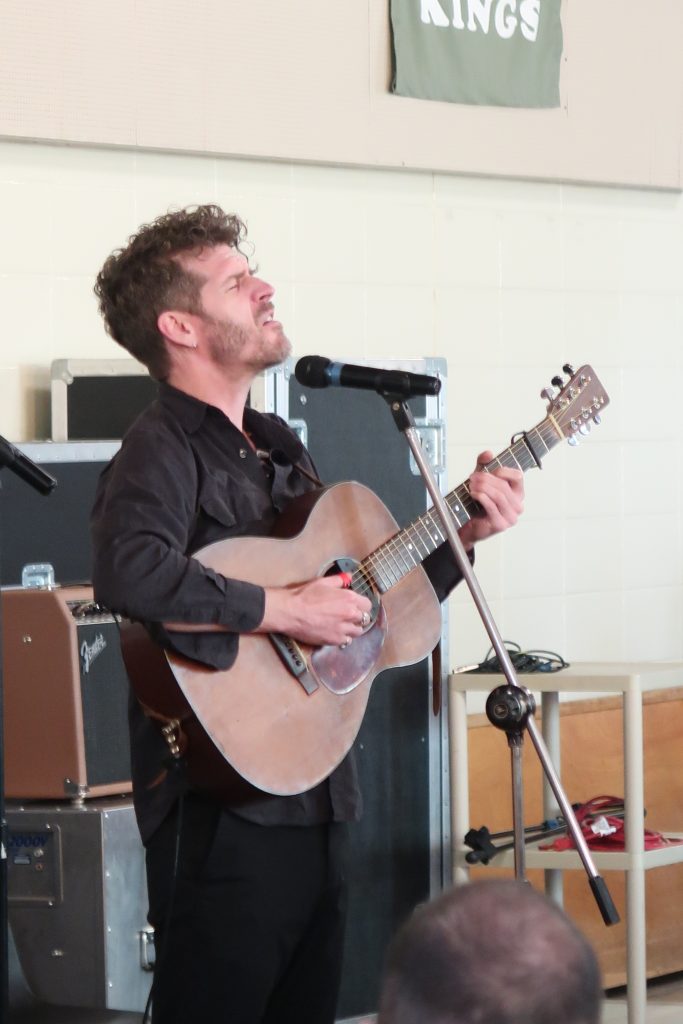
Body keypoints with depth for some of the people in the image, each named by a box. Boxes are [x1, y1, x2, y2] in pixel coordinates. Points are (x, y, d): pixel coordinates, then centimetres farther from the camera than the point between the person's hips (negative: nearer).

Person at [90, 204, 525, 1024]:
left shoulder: (278, 448, 17)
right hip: (226, 810, -9)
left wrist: (461, 536, 13)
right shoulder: (163, 449, -11)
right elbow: (128, 573, -34)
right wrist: (282, 610, -25)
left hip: (315, 804, 9)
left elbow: (370, 605, 26)